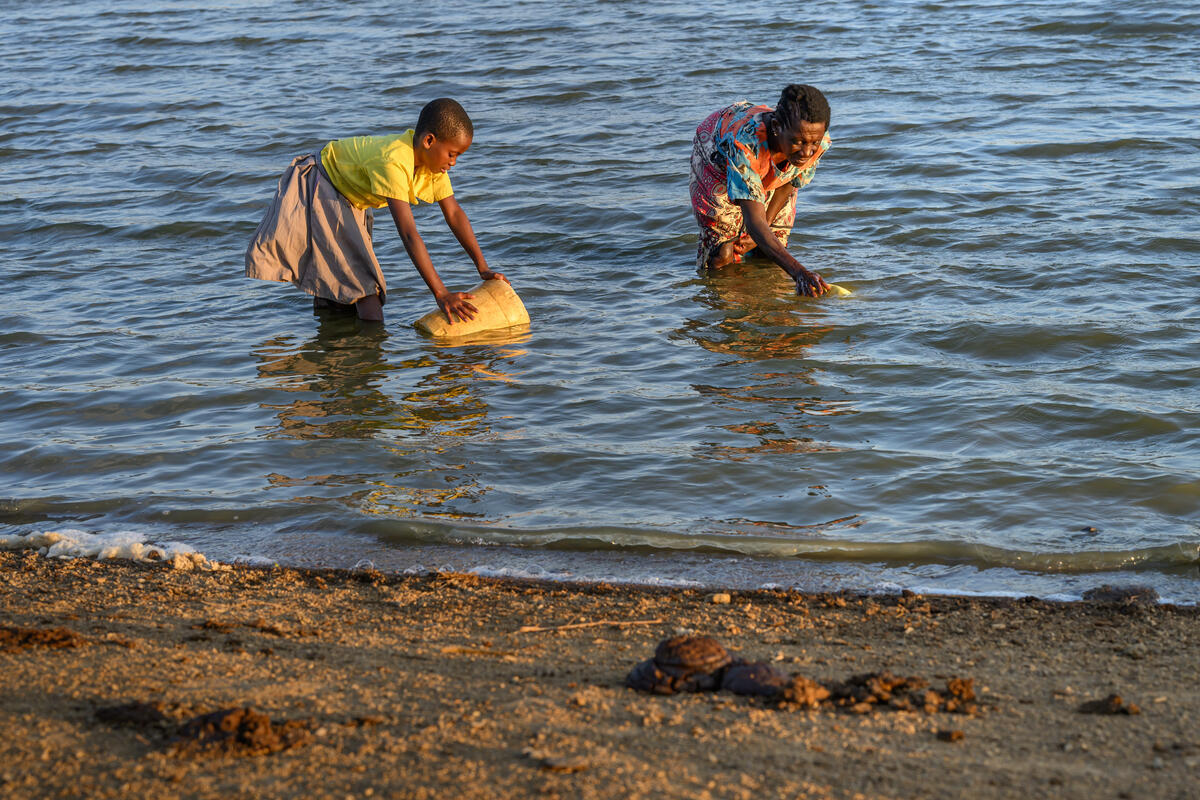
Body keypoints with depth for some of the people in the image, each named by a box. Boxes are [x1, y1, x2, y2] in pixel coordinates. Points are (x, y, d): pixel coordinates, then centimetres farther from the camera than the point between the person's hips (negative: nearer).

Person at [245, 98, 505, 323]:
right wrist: (441, 293, -48)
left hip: (351, 203, 7)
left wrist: (483, 268, -15)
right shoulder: (393, 162, -41)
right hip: (320, 181, -7)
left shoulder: (433, 160, -16)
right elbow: (408, 233, -46)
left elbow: (454, 213, -7)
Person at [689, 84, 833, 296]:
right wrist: (798, 271, -65)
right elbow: (755, 222, -52)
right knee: (721, 259, -11)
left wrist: (759, 234, -8)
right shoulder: (745, 142, -49)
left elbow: (788, 183, -12)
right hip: (717, 160, -4)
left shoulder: (821, 141, -34)